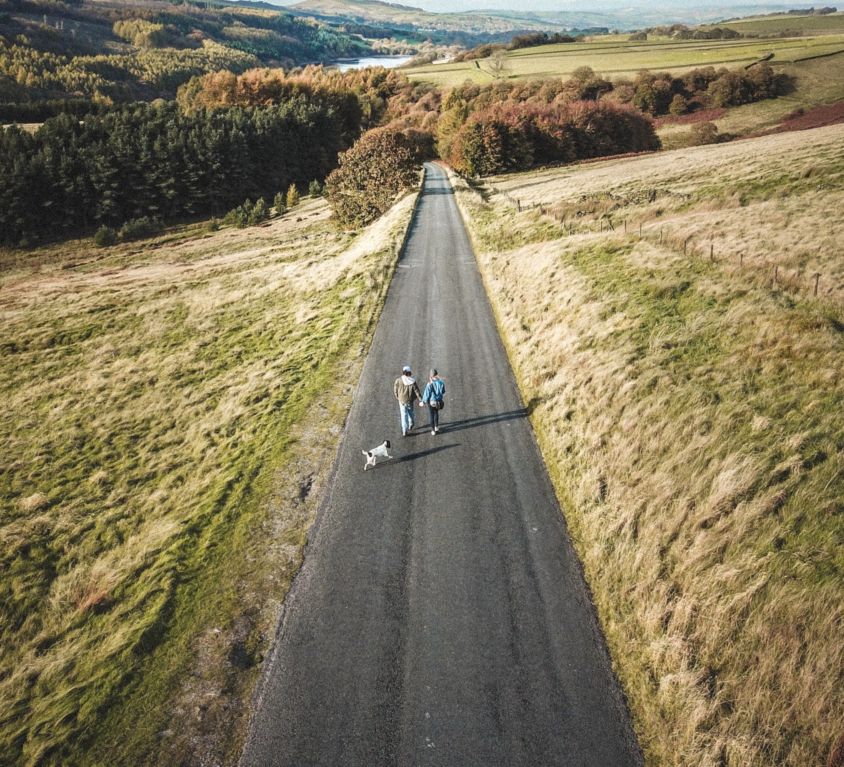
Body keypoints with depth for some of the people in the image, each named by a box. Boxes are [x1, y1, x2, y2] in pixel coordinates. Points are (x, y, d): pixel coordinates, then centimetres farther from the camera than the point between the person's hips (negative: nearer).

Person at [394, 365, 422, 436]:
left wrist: (397, 397, 14)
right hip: (410, 401, 1)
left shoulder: (398, 380, -18)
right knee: (410, 413, 26)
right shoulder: (413, 381, -19)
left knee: (404, 415, 8)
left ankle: (404, 431, 7)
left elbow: (395, 390, -6)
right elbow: (417, 391, -13)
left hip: (402, 401, -1)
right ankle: (410, 425, 46)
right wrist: (421, 399, 1)